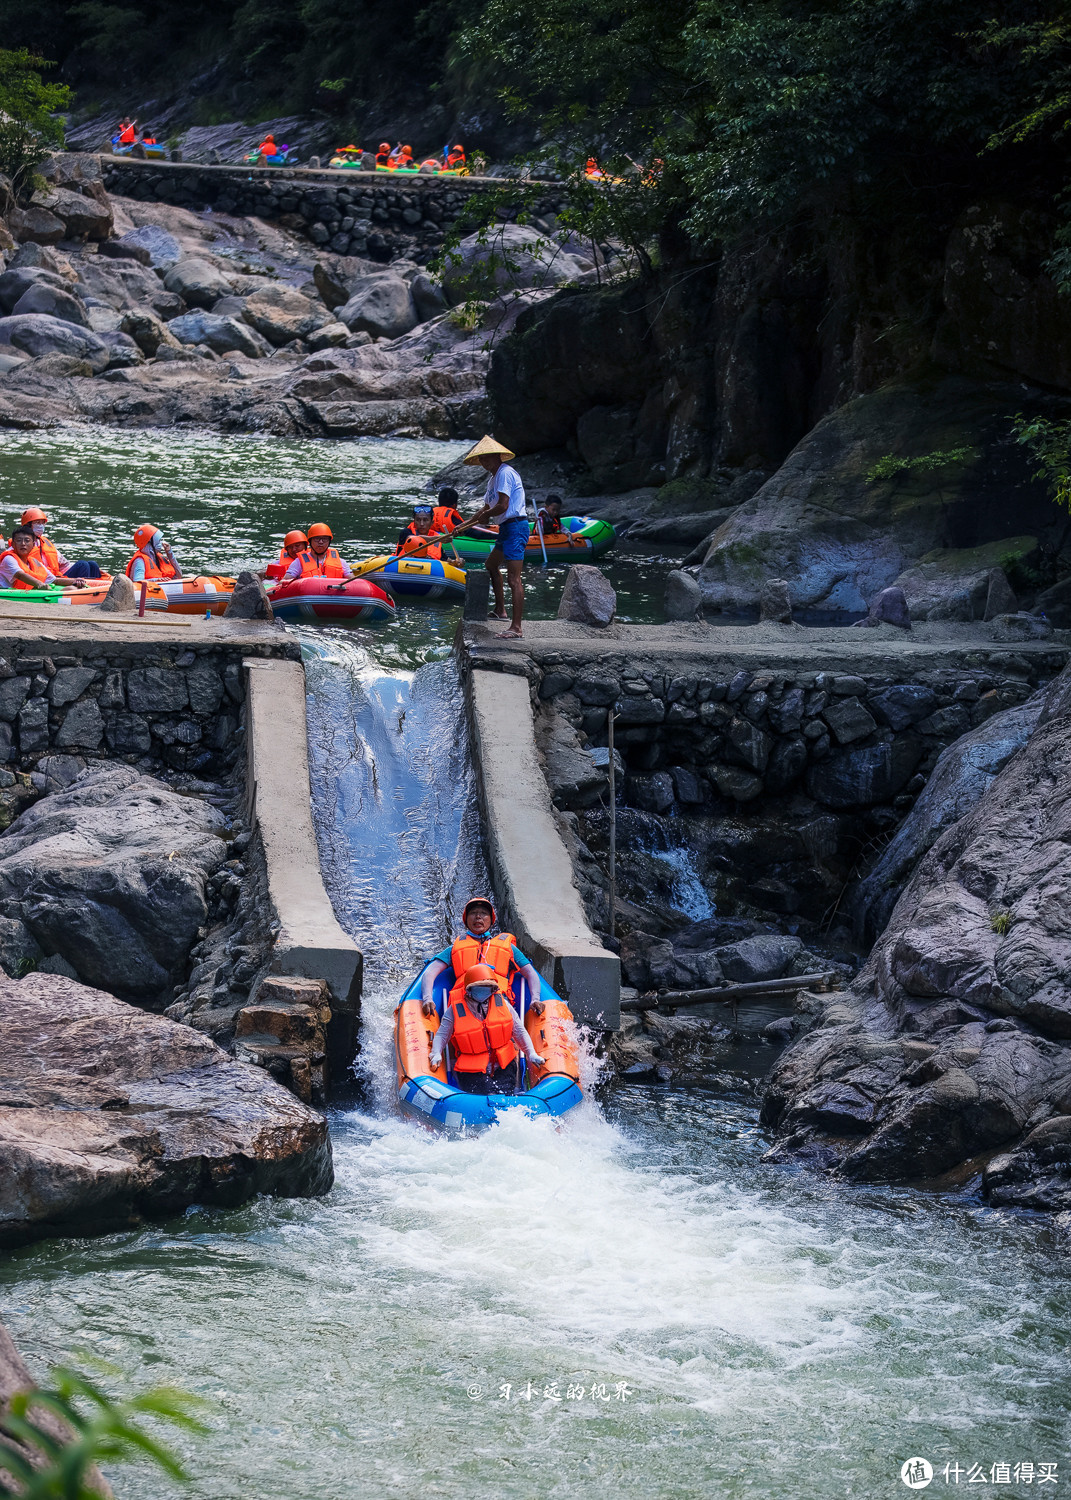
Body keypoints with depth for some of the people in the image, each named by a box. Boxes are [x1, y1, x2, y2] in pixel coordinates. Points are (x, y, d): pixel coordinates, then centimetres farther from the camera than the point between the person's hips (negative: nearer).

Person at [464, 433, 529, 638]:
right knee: (491, 565, 30)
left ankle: (516, 628, -19)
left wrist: (485, 515, -3)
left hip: (515, 527, -12)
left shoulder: (505, 473, -14)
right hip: (507, 529, 12)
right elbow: (487, 508, 26)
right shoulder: (494, 477, 19)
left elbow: (503, 505, -22)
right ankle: (500, 610, 40)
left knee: (514, 578, -15)